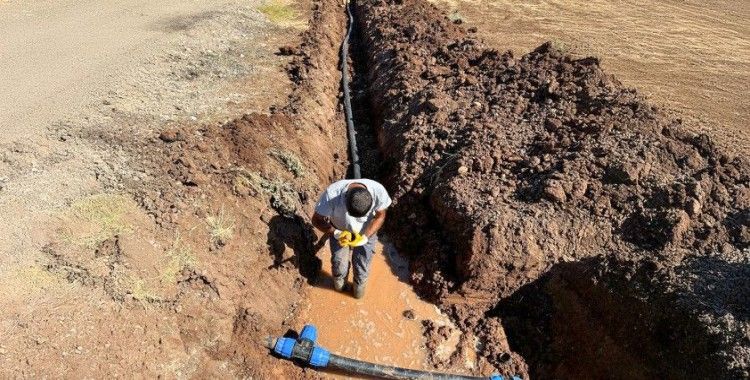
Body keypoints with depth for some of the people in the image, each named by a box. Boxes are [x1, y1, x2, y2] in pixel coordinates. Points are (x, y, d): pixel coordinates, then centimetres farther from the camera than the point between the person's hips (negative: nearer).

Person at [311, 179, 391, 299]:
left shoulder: (379, 191, -36)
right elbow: (317, 220, -22)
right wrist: (337, 233, -37)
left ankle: (360, 284, 45)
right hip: (339, 230, 0)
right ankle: (340, 282, 44)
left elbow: (380, 216, -16)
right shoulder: (331, 194, -39)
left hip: (366, 231, 1)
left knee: (362, 264, 10)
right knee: (339, 262, 9)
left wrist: (365, 237, -29)